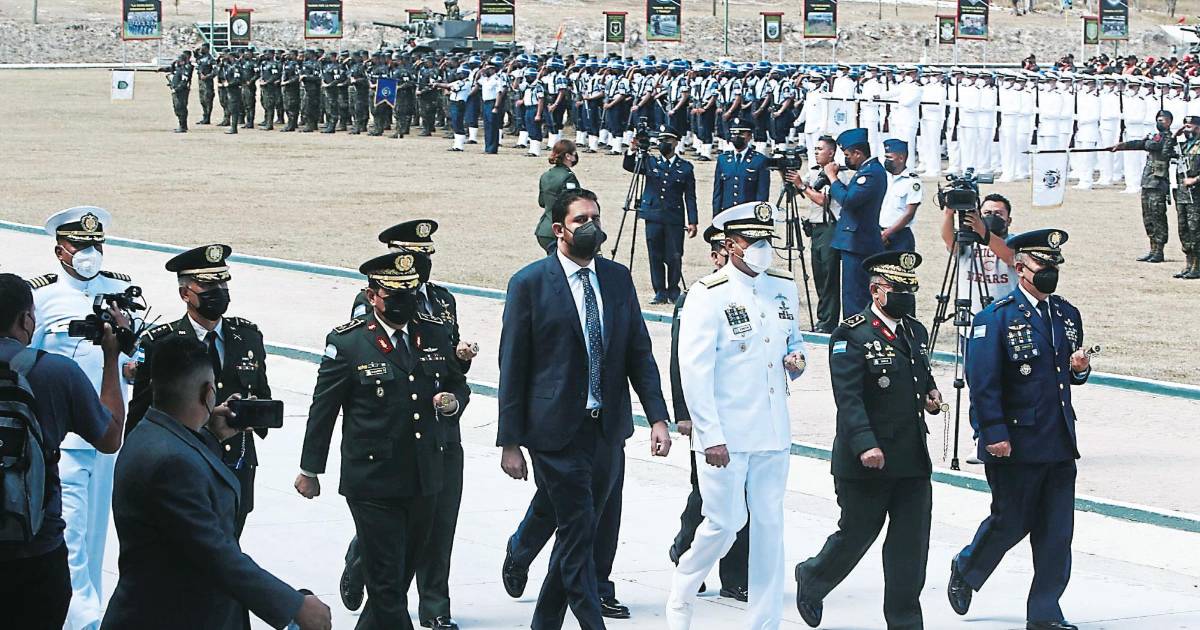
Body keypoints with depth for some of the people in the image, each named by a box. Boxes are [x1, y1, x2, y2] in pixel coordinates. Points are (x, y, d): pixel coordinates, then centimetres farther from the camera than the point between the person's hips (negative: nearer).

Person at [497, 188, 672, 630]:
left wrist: (657, 416, -1)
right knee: (578, 533, -8)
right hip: (557, 431, -5)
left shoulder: (618, 279, 9)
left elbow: (639, 353, 11)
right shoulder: (530, 283, -5)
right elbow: (513, 368, -4)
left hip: (608, 430, 5)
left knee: (579, 533, 12)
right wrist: (509, 442, -6)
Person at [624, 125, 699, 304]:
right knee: (655, 256, 2)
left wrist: (692, 222, -1)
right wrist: (632, 151, -17)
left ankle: (673, 291, 14)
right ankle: (660, 293, 10)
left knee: (674, 257, -2)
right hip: (653, 217, 1)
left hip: (674, 219, -1)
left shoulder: (685, 167, 6)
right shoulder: (650, 162, 10)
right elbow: (629, 166, 2)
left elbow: (690, 197, 5)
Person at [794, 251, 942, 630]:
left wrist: (931, 395, 6)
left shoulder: (916, 332, 13)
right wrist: (865, 444, -29)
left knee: (912, 542, 2)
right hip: (866, 463, -6)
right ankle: (811, 580, 34)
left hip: (913, 459, 6)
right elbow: (848, 397, -19)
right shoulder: (852, 335, -11)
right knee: (856, 535, 7)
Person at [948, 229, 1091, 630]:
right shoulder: (996, 318, -9)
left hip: (1059, 444, 6)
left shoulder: (1067, 315, 12)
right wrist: (995, 435, -17)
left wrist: (1080, 369, 0)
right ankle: (966, 571, 33)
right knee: (1011, 523, 4)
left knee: (1057, 530, 2)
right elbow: (983, 382, -13)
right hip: (1014, 444, -6)